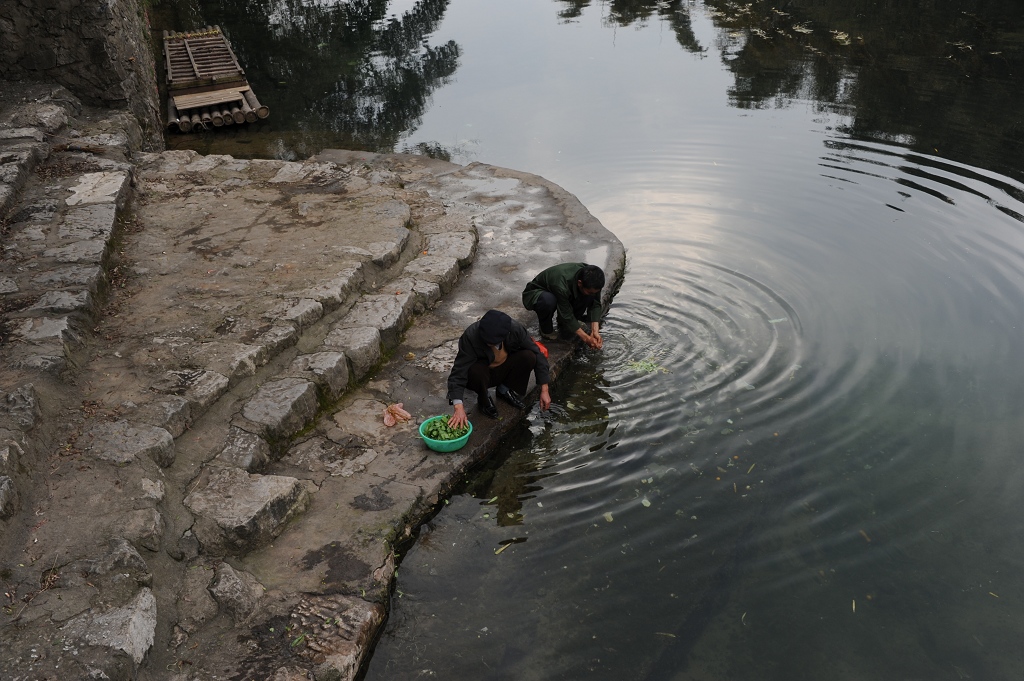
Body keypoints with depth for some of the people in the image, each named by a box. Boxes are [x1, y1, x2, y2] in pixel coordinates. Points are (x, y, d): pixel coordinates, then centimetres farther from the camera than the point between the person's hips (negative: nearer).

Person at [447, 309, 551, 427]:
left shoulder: (516, 329, -26)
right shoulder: (470, 336, -33)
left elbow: (538, 355, -17)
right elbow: (459, 371, -34)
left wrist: (544, 390, -17)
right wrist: (458, 406, -45)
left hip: (504, 371, 3)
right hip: (483, 375, -3)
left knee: (529, 356, -25)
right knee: (476, 371, -37)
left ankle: (505, 390, 1)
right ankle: (484, 400, -4)